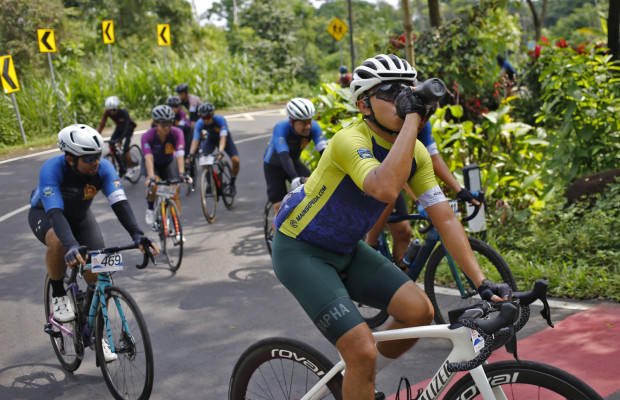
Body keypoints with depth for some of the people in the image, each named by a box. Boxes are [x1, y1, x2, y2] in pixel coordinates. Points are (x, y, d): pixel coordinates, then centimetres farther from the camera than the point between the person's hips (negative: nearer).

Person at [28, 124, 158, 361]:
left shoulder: (103, 168, -28)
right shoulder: (52, 169, -37)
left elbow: (119, 203, -35)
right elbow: (55, 213, -47)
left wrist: (137, 235, -51)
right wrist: (72, 246, -63)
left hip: (80, 215, 3)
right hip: (45, 214, -3)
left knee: (97, 275, -9)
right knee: (58, 242, -39)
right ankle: (58, 295, -12)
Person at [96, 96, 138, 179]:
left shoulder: (124, 112, -35)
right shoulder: (107, 113, -23)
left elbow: (126, 127, -41)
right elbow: (101, 125, -26)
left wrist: (120, 139, -54)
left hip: (128, 128, -5)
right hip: (119, 128, 5)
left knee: (125, 149, -19)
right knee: (111, 145, -13)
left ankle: (130, 169, -3)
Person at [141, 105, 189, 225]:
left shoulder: (176, 133, -28)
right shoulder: (147, 136, -31)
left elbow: (180, 154, -37)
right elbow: (148, 157, -42)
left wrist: (182, 173, -51)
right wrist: (151, 177, -56)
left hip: (169, 164, 1)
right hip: (154, 165, -1)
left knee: (174, 195, -10)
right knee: (153, 185, -31)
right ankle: (150, 209, -1)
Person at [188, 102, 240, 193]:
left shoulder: (220, 120, -37)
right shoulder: (199, 124, -29)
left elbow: (223, 137, -47)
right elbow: (195, 139, -37)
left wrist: (221, 152, -62)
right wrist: (191, 154, -52)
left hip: (225, 138, -2)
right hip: (211, 138, 2)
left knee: (235, 160, -21)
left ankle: (232, 183, 4)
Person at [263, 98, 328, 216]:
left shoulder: (313, 127, -23)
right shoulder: (281, 127, -34)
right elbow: (284, 156, -45)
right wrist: (294, 178, -59)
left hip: (295, 163, 4)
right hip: (273, 166, -3)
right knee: (280, 207, -9)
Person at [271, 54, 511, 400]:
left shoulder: (415, 153, -5)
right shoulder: (349, 141, -27)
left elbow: (446, 219, -6)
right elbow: (385, 188, -47)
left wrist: (482, 283, -13)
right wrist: (412, 117, -41)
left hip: (346, 249, 7)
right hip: (300, 251, -7)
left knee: (420, 311, -8)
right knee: (363, 350, -19)